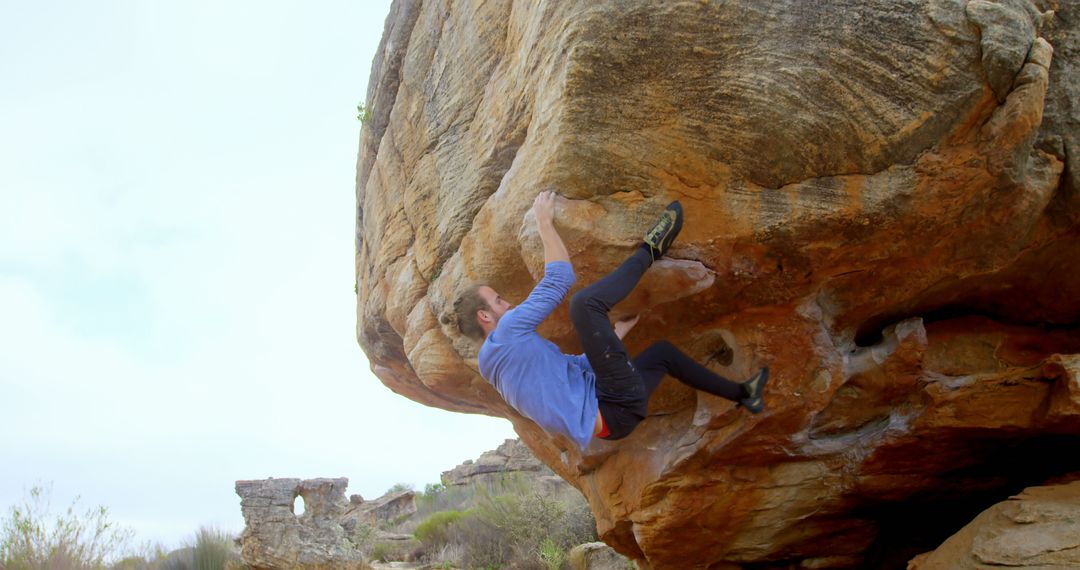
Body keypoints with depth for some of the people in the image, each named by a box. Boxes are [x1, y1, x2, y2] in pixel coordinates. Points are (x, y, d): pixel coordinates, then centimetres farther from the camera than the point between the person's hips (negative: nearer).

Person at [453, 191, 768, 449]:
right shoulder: (508, 330, -8)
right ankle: (650, 250, 5)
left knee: (662, 351, 33)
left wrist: (616, 333, 32)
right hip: (616, 408, -10)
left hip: (610, 416, 10)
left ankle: (742, 393, 40)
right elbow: (559, 278, -10)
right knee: (584, 302, -19)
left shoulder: (494, 364, 23)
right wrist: (544, 222, 0)